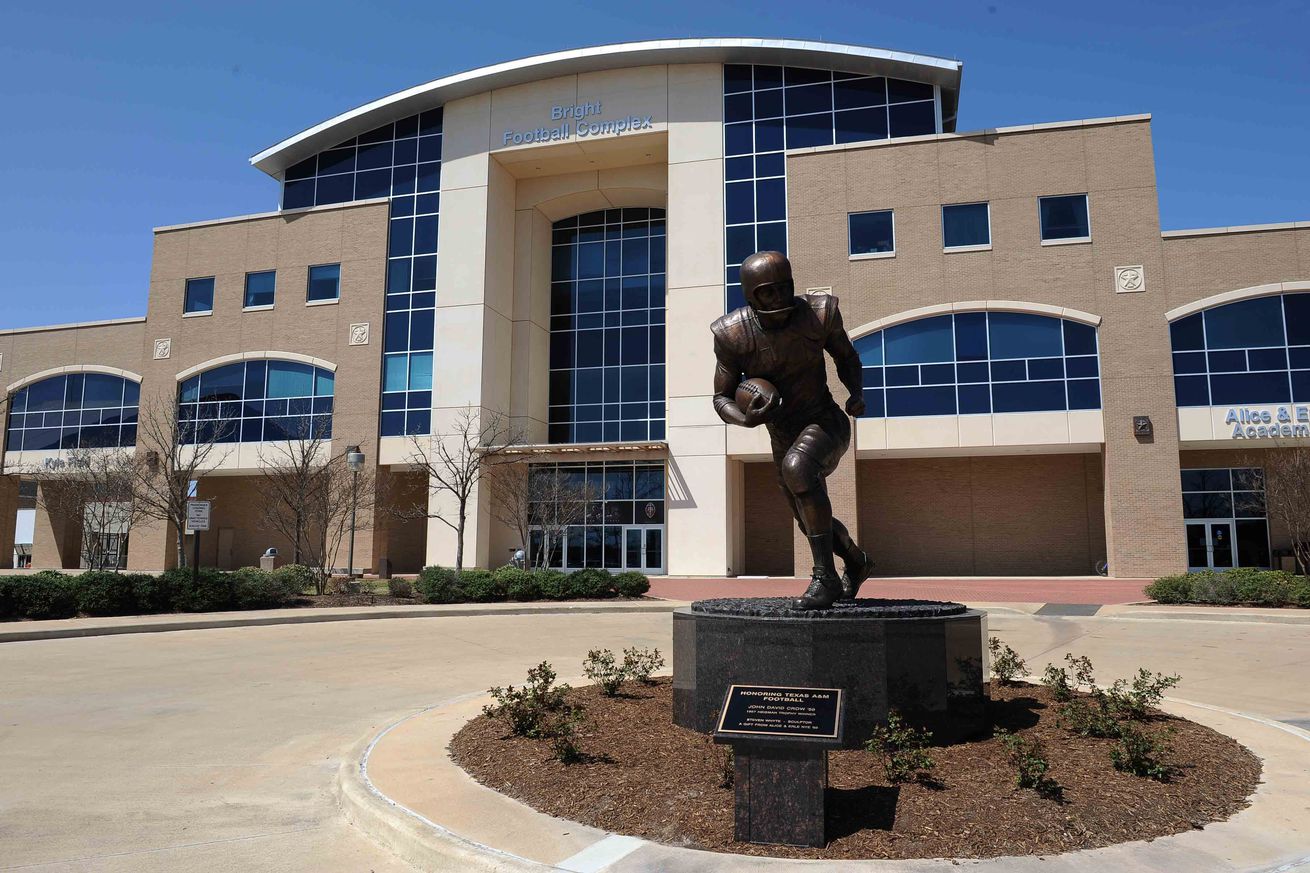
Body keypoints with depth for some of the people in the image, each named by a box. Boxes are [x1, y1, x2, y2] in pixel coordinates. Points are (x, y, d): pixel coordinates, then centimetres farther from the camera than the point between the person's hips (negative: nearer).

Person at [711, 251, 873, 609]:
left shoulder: (819, 312, -18)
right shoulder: (733, 334, -17)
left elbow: (846, 356, 3)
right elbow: (722, 398, -8)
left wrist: (857, 392, -16)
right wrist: (745, 420, -30)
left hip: (827, 422, -4)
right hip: (783, 438, 4)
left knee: (797, 466, -37)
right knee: (813, 522, 19)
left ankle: (826, 577, -27)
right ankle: (857, 562, 53)